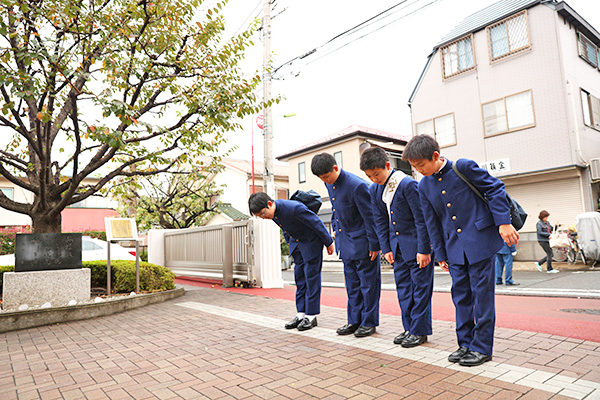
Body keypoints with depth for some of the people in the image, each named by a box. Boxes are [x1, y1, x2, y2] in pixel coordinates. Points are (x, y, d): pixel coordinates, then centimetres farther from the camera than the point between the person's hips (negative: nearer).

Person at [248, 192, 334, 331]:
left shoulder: (294, 208, -34)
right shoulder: (272, 212, -10)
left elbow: (316, 223, -22)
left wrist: (328, 243, -12)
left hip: (311, 242, -7)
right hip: (295, 243, 7)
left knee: (311, 278, -2)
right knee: (299, 278, 8)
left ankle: (311, 316, 6)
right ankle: (301, 314, 14)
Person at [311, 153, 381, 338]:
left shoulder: (357, 185, -23)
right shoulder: (329, 184, 2)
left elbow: (370, 217, -18)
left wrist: (374, 245, -14)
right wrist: (335, 231, 16)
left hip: (362, 242, -8)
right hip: (345, 242, 8)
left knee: (368, 282, 5)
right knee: (352, 284, 15)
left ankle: (369, 322, 18)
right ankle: (354, 321, 26)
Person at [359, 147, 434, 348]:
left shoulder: (407, 184, -20)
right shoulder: (375, 190, 1)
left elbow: (421, 218, -17)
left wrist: (423, 249, -16)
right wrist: (386, 248, 5)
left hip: (416, 242, -7)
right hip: (397, 243, 7)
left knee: (420, 286, 2)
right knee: (403, 287, 11)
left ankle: (420, 331, 13)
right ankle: (409, 328, 23)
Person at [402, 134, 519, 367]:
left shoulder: (463, 167, -10)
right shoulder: (424, 186, 4)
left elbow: (495, 188, -4)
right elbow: (432, 223, 9)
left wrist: (504, 223, -11)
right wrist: (440, 255, 11)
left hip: (479, 240, -5)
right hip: (454, 247, 5)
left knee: (482, 294, 1)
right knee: (460, 295, 9)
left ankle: (482, 347, 12)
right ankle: (466, 343, 21)